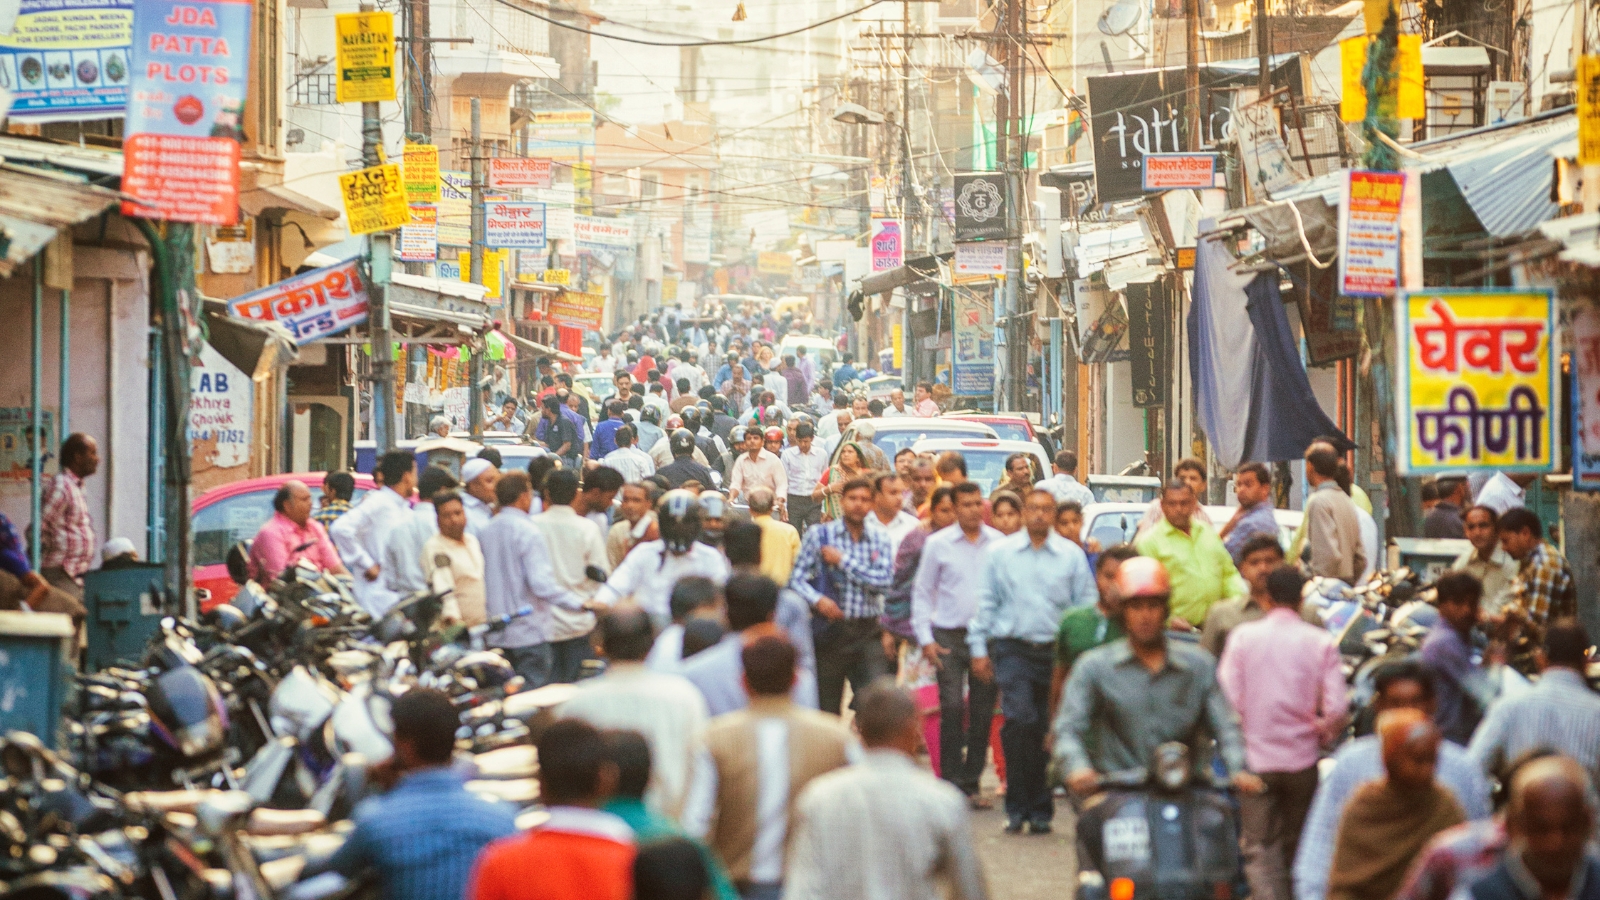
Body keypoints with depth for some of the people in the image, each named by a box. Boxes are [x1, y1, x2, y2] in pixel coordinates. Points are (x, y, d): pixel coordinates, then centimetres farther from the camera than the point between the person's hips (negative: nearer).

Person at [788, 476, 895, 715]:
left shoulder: (880, 538, 5)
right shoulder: (819, 535, 1)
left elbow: (885, 581, -8)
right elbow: (797, 578, -3)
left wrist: (843, 561, -9)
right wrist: (817, 599, -22)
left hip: (868, 631, 1)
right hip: (830, 630, -1)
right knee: (827, 707, 6)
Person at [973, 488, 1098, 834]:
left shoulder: (1072, 555, 6)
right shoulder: (999, 553, 7)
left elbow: (1087, 604, 8)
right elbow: (985, 602, 10)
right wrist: (979, 647, 5)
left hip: (1057, 650, 1)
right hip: (1013, 649, -1)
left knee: (1048, 731, 3)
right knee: (1019, 721, -17)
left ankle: (1040, 810, 13)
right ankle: (1017, 807, -10)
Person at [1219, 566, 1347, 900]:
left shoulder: (1243, 636, -4)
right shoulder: (1321, 642, -4)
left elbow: (1227, 700, -9)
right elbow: (1336, 709, -9)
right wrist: (1322, 733, 12)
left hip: (1256, 757, -1)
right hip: (1303, 759, 1)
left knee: (1260, 848, 0)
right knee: (1296, 846, 18)